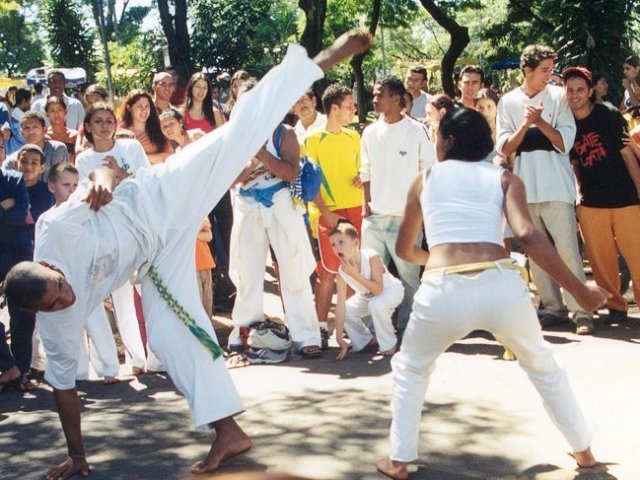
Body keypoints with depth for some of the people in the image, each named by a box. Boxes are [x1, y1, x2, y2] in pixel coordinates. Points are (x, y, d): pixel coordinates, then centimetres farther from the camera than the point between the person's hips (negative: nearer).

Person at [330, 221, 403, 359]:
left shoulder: (371, 257, -34)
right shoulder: (342, 272, -21)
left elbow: (378, 289, -37)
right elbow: (340, 304, -19)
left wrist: (356, 275, -44)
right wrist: (339, 337, -20)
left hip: (391, 289, -6)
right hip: (367, 296, 6)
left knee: (376, 305, -35)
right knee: (345, 311, -12)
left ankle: (389, 344, -12)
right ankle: (366, 340, 15)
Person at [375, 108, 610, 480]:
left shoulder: (425, 178, 20)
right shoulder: (505, 178, 15)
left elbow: (405, 249, 30)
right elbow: (527, 235, -3)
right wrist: (579, 290, 0)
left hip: (443, 292, 0)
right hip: (500, 286, 1)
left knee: (410, 370, 30)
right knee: (543, 365, 30)